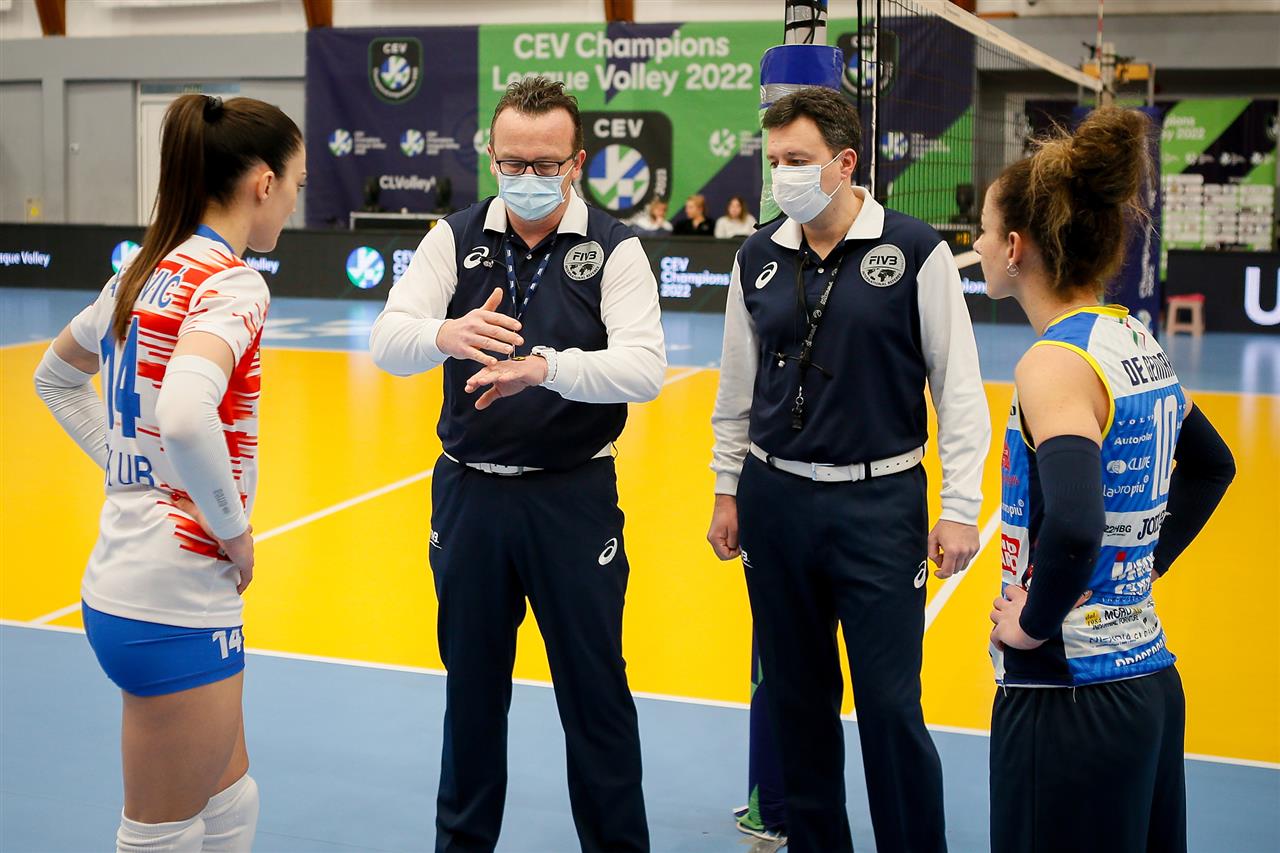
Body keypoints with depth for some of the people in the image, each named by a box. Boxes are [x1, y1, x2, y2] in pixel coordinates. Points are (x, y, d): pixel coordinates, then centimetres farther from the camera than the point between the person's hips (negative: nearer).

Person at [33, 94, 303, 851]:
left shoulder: (146, 273, 10)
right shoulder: (231, 282, -16)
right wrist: (235, 528, -18)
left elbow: (56, 376, 25)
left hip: (123, 580, 9)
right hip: (177, 600, -9)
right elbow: (184, 418, -34)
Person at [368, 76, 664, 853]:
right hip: (468, 493, 3)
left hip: (574, 498, -3)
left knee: (595, 688, 6)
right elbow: (389, 340, -12)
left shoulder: (614, 248, -7)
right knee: (472, 685, 16)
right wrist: (448, 333, -35)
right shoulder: (455, 238, 0)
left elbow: (644, 366, -20)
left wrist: (545, 365, -37)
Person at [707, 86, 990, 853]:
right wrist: (728, 489, 13)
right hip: (775, 500, 4)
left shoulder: (916, 250, -7)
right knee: (797, 698, 13)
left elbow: (958, 386, -5)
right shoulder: (759, 258, 4)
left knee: (891, 705, -1)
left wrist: (961, 507, -7)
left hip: (880, 502, -4)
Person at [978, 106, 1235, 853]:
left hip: (1068, 698, -9)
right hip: (1148, 679, 9)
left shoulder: (1056, 364, -19)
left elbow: (1074, 526, -34)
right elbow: (1211, 465, 23)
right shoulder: (1135, 342, 7)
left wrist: (1033, 621, -18)